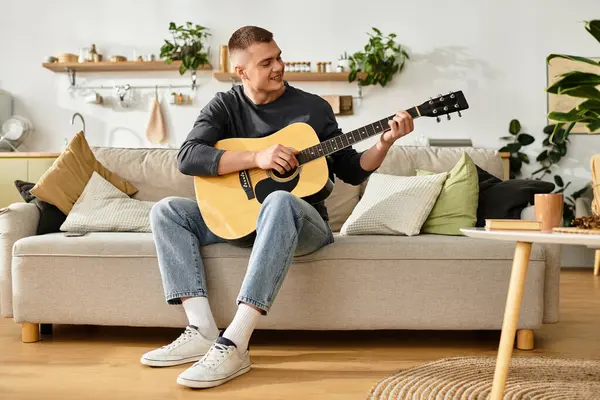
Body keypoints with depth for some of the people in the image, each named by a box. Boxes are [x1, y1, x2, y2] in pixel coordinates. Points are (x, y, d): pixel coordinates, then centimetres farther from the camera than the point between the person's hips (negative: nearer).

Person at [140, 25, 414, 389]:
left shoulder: (313, 107, 1)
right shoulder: (224, 107, 3)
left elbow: (352, 172, 6)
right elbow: (187, 157, -16)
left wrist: (384, 143, -12)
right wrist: (257, 158, -25)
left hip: (301, 221, -3)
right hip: (238, 216, 3)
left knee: (279, 201, -40)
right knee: (166, 210, -16)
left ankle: (234, 344, -46)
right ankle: (204, 332, -26)